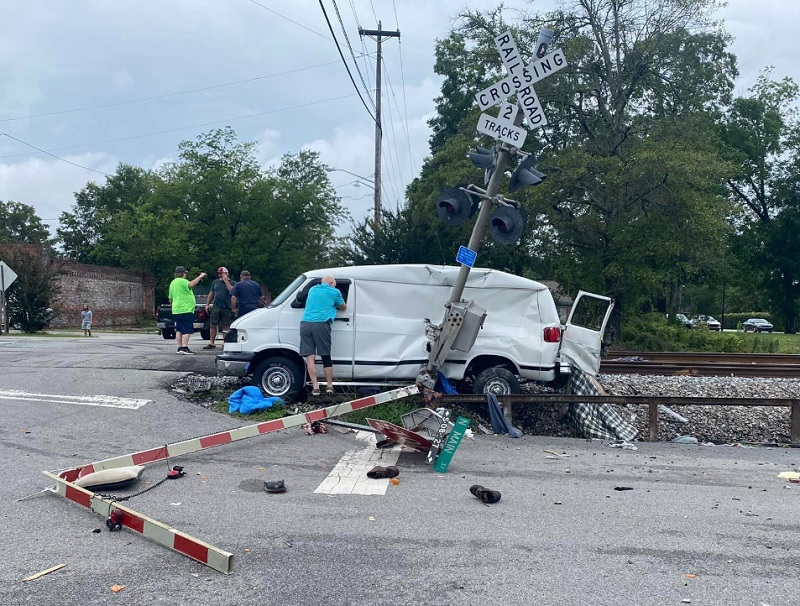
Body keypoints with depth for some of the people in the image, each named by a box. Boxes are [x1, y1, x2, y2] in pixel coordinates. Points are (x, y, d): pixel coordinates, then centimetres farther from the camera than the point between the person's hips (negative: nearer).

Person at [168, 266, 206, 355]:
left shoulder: (173, 283, 19)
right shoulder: (182, 281, -10)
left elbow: (171, 299, 25)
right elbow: (191, 284, -32)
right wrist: (200, 276, -24)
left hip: (176, 310, 10)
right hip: (186, 310, -9)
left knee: (179, 330, 10)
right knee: (187, 330, -9)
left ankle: (180, 347, 11)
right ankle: (184, 347, -16)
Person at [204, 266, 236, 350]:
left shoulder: (232, 283, 3)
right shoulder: (215, 282, 17)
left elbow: (232, 291, -17)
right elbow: (211, 293, 20)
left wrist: (226, 281, -12)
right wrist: (207, 304, 14)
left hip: (227, 308, -4)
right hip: (215, 307, 4)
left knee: (226, 327, -1)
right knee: (213, 325, 3)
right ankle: (211, 343, 8)